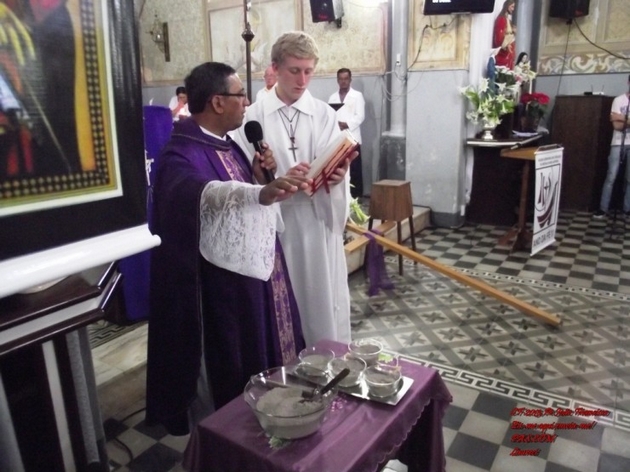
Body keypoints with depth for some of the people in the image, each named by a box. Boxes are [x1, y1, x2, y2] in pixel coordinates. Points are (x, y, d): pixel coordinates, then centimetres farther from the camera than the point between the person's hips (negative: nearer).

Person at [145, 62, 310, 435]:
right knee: (233, 371, 6)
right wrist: (263, 193, -61)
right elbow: (208, 193, -44)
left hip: (256, 269, 9)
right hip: (224, 283, -9)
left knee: (265, 352, 22)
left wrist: (258, 174, -3)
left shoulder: (225, 144, 8)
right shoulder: (181, 155, -21)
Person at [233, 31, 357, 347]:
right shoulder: (253, 117, 0)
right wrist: (281, 182, -22)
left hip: (318, 222, 1)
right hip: (274, 223, -1)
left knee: (324, 303, 10)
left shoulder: (325, 114, 5)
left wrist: (337, 175, -26)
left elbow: (335, 169, -2)